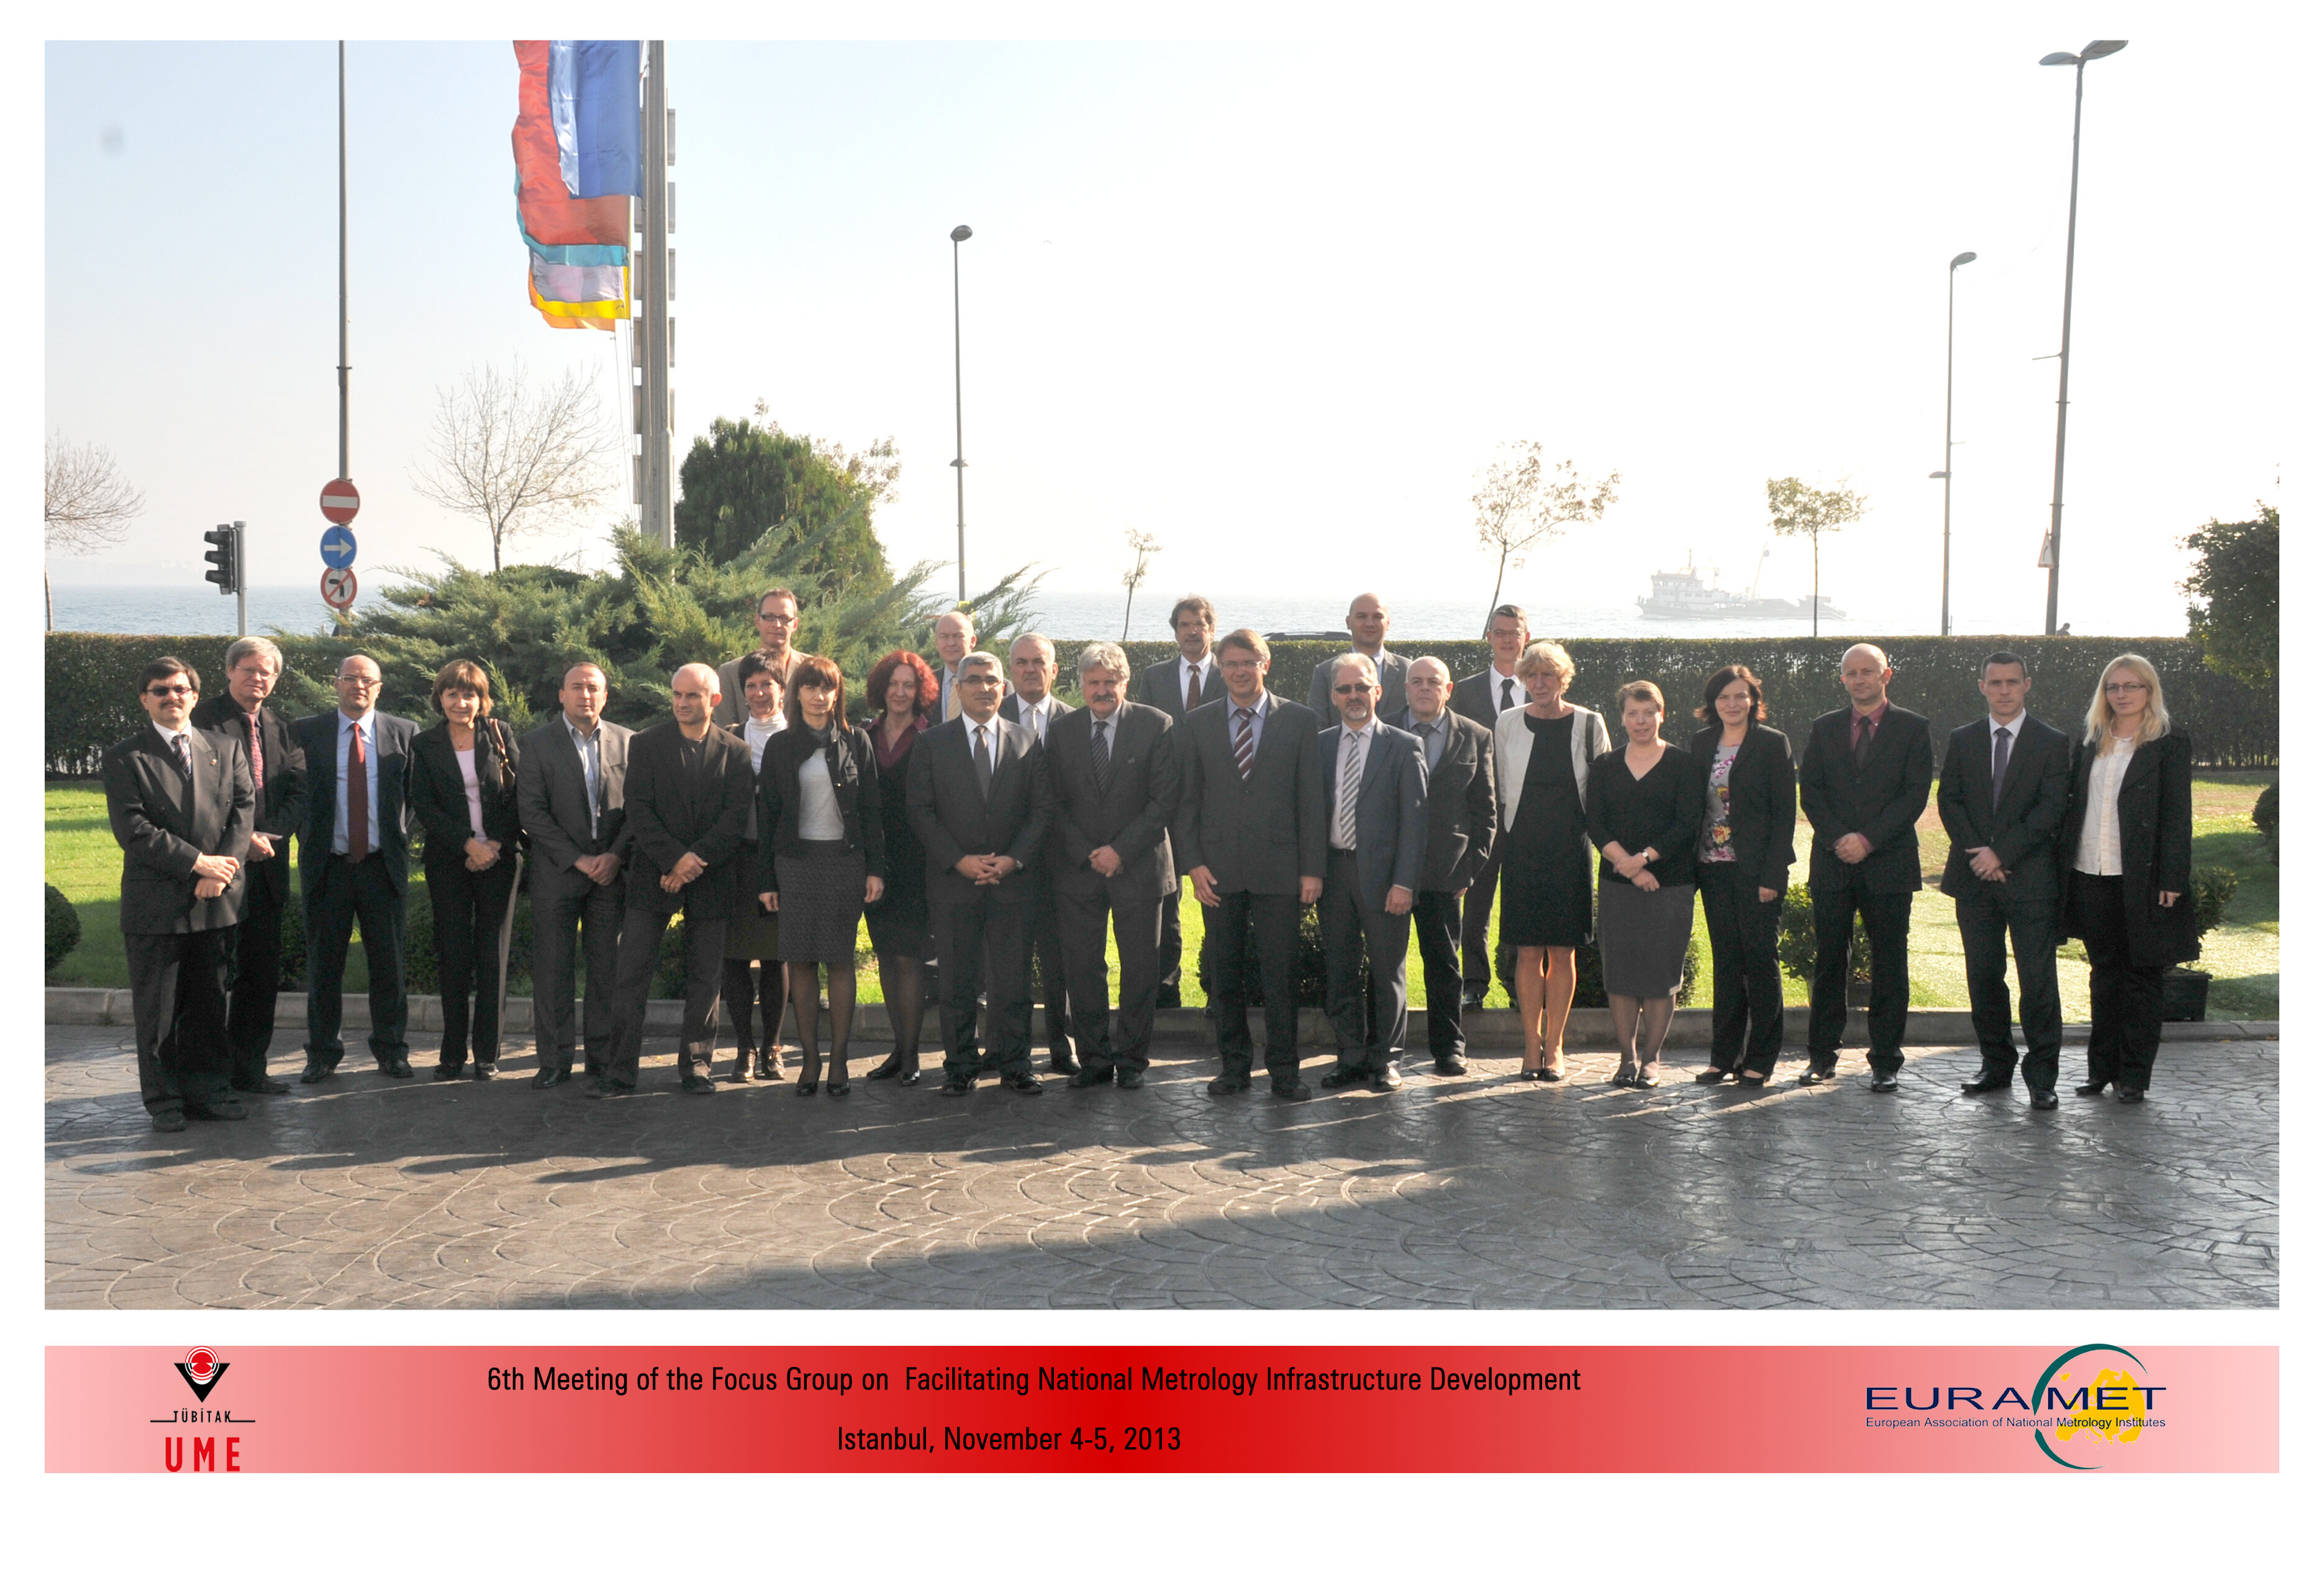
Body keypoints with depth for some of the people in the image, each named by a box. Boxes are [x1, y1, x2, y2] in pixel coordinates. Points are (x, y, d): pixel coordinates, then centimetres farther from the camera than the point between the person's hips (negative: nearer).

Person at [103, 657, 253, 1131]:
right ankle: (164, 1099, 16)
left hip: (216, 900, 3)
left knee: (209, 1003, 11)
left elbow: (244, 808, 3)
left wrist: (220, 870, -11)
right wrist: (196, 862, -15)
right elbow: (133, 830, -10)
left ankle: (206, 1090, 22)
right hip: (155, 905, -3)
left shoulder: (226, 748, 11)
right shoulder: (124, 758, -1)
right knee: (157, 1009, 5)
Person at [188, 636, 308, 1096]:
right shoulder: (204, 719, -5)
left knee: (263, 972, 10)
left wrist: (269, 834, -9)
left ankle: (249, 1069, 20)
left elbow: (299, 790, 7)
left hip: (267, 864, 6)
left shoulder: (280, 727, 13)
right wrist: (241, 838, -16)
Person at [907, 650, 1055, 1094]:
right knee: (956, 981, 4)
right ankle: (959, 1066, 15)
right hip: (953, 879, 0)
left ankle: (1016, 1065, 14)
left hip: (1013, 877, 1)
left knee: (1014, 978, 3)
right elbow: (921, 811, 0)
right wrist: (959, 861, -10)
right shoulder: (933, 744, 5)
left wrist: (1014, 859, -9)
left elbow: (1043, 808, 4)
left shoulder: (1028, 742, 8)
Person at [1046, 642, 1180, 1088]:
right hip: (1078, 867, 2)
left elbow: (1165, 799, -5)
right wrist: (1088, 855, -6)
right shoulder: (1061, 731, 6)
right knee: (1082, 968, 2)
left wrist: (1120, 850, -12)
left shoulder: (1157, 726, -2)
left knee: (1139, 968, 3)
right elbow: (1055, 803, 6)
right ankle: (1095, 1059, 13)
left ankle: (1132, 1059, 15)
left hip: (1138, 867, -2)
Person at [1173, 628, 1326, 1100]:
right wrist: (1192, 863, -3)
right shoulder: (1197, 724, 9)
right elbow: (1185, 800, 8)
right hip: (1218, 869, 2)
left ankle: (1284, 1070, 11)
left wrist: (1313, 868, -3)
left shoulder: (1299, 720, 4)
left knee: (1281, 973, 0)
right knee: (1223, 973, 7)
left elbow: (1311, 799, 2)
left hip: (1278, 867, -2)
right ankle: (1234, 1065, 20)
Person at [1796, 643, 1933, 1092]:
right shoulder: (1824, 728, 11)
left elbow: (1916, 795, -4)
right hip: (1832, 864, 2)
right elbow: (1810, 791, 5)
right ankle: (1822, 1056, 14)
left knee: (1889, 965, 1)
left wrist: (1868, 839, -13)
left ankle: (1886, 1061, 9)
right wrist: (1839, 839, -9)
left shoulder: (1912, 728, 3)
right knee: (1828, 962, 5)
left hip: (1889, 864, -2)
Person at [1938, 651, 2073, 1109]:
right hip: (1975, 881, 3)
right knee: (1984, 977, 8)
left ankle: (2042, 1075, 3)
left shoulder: (2053, 743, 3)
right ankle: (1996, 1065, 19)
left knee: (2038, 980, -4)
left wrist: (2002, 852, -14)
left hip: (2031, 880, -3)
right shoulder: (1961, 740, 12)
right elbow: (1949, 801, 5)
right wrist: (1978, 853, -9)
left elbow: (2051, 809, -6)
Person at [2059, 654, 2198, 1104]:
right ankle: (2103, 1068, 19)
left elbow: (2178, 814, -7)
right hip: (2092, 877, 5)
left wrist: (2172, 878, -13)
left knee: (2142, 973, 3)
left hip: (2142, 878, -4)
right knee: (2105, 973, 12)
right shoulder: (2090, 740, 11)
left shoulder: (2170, 742, -3)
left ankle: (2134, 1075, 10)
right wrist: (2064, 861, 4)